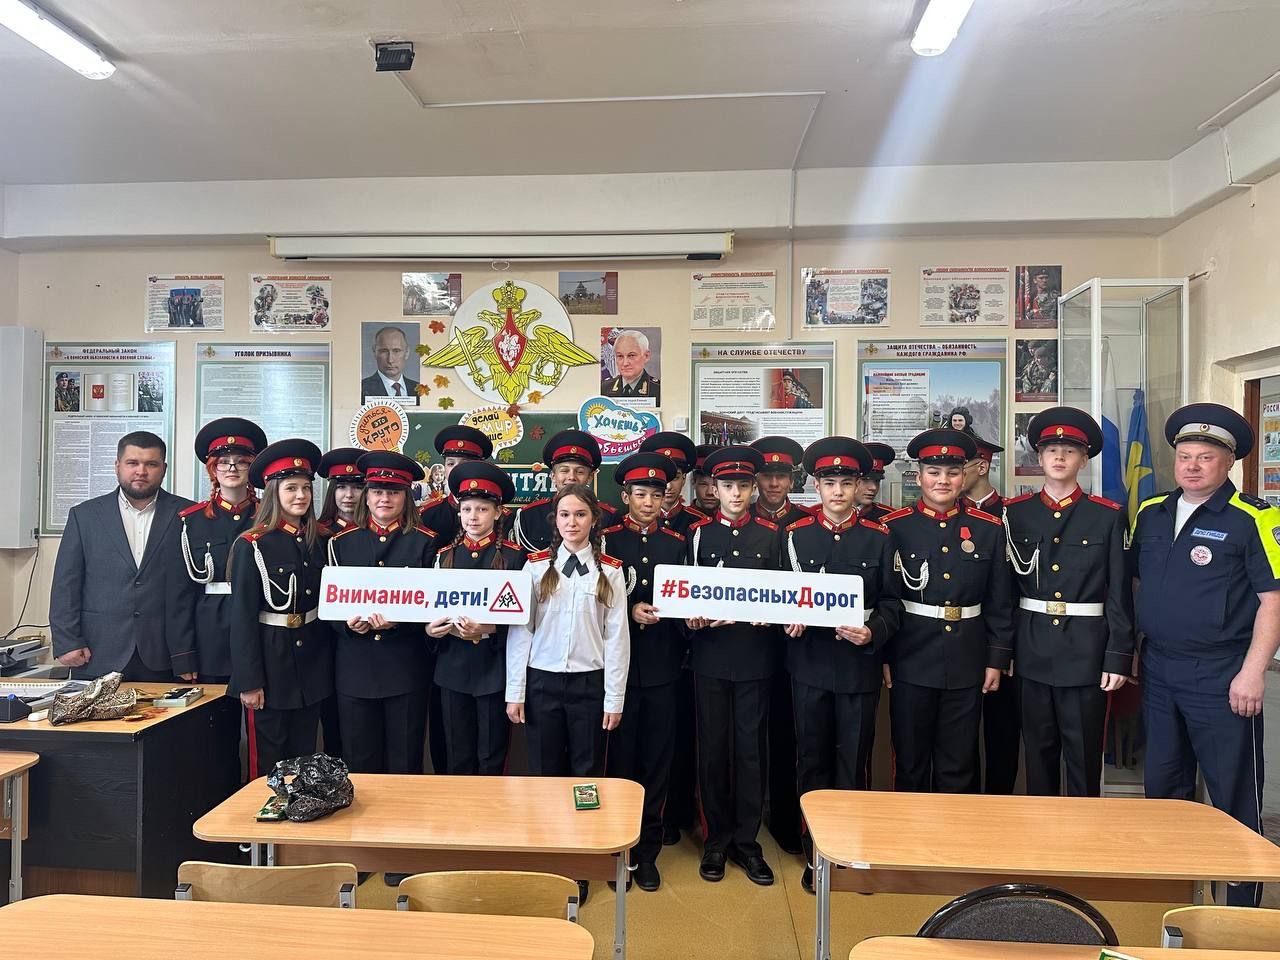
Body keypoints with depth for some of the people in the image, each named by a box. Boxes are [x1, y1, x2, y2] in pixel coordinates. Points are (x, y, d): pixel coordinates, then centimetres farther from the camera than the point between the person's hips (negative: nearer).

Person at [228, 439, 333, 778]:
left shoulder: (321, 541, 4)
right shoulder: (252, 545, -9)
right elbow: (242, 616, -10)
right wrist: (248, 681, -12)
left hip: (312, 662, 4)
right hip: (269, 661, -4)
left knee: (304, 755, 14)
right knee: (267, 761, 6)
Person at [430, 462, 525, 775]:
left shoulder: (514, 556, -4)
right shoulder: (444, 556, 7)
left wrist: (489, 629, -22)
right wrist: (431, 628, -11)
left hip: (495, 669, -3)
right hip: (453, 669, 3)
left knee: (492, 761, 9)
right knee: (456, 761, 14)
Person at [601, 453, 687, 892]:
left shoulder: (678, 543, 8)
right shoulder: (605, 541, 1)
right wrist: (630, 611, -15)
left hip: (662, 667, 2)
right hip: (619, 665, -2)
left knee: (657, 761, 9)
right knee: (620, 758, 7)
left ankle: (648, 851, 23)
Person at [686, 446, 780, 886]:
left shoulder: (771, 534, 6)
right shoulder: (698, 534, 5)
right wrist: (695, 617, -13)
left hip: (755, 655, 0)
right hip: (711, 655, 0)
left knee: (752, 748, 6)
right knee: (713, 748, 7)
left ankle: (746, 841, 21)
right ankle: (716, 840, 22)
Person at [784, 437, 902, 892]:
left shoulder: (879, 538, 2)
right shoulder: (796, 534, 2)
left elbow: (891, 603, 3)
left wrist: (873, 633, -15)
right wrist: (790, 621, -13)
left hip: (859, 664, 0)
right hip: (810, 663, 1)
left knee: (854, 763, 9)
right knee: (812, 761, 10)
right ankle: (815, 854, 24)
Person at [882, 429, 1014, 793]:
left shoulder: (989, 528, 2)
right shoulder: (894, 526, -3)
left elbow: (1000, 602, 5)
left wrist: (998, 659, 4)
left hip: (966, 664, 2)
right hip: (911, 663, -1)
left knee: (959, 768, 12)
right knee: (910, 765, 11)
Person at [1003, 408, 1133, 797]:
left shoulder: (1108, 516, 0)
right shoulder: (1015, 513, 4)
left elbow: (1120, 593, -1)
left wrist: (1119, 658, -5)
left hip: (1086, 652, -1)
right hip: (1033, 649, 2)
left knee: (1084, 755, 8)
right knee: (1038, 752, 13)